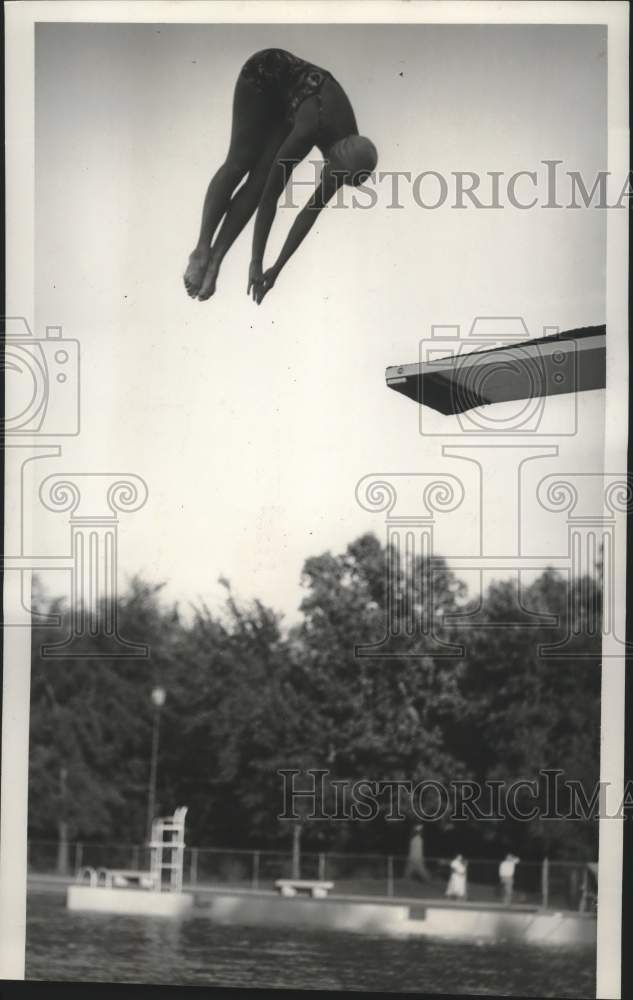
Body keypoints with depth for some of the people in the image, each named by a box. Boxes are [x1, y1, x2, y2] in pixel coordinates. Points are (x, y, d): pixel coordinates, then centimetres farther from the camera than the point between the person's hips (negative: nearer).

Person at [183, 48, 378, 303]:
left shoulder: (348, 152, -24)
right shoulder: (310, 130, -41)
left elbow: (311, 211, -16)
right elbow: (270, 198, -36)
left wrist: (277, 268, -14)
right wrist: (256, 262, -34)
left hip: (287, 105, 4)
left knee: (260, 181, -11)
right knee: (239, 162, -17)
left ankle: (214, 261, -10)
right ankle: (201, 251, -9)